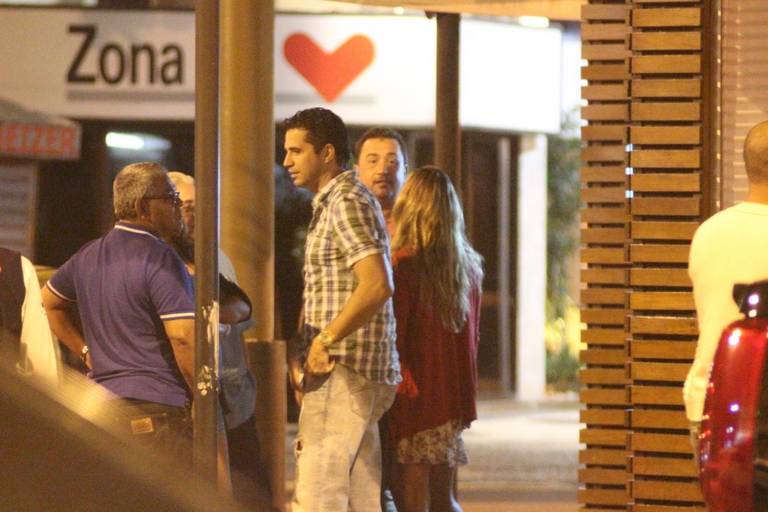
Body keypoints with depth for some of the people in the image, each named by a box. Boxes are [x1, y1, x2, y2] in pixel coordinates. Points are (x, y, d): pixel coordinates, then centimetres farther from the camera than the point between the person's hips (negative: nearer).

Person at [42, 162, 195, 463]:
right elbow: (183, 336, -20)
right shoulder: (159, 258, -13)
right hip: (157, 409, -8)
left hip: (101, 404, 9)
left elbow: (49, 300, 30)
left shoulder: (89, 255, 13)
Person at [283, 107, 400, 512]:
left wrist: (325, 340, -20)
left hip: (343, 371, -11)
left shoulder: (348, 202, -11)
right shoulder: (329, 204, 22)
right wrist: (303, 356, 18)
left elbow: (377, 285, -24)